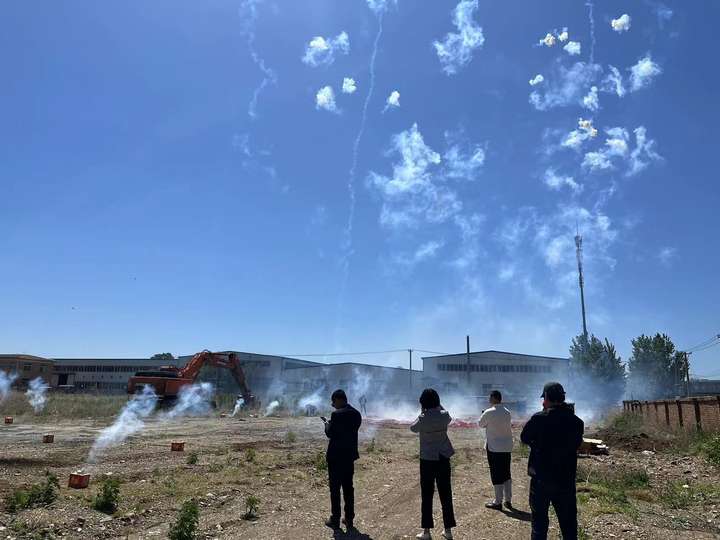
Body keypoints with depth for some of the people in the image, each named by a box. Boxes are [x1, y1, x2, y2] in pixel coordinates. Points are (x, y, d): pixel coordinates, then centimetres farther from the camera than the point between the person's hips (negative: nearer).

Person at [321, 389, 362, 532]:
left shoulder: (337, 414, -18)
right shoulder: (356, 414, 4)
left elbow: (330, 433, -15)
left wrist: (327, 423, 4)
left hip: (336, 456, -7)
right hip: (350, 455, 7)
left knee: (335, 488, 4)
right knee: (348, 487, 14)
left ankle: (335, 519, 10)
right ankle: (349, 519, 19)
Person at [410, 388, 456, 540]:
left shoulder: (423, 419, -16)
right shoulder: (444, 415, -6)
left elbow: (413, 428, 3)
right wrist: (438, 407, 17)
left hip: (427, 459, -3)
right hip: (443, 458, 3)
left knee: (427, 495, 6)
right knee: (445, 493, 11)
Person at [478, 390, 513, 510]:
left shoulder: (488, 413, -15)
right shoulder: (507, 412, 3)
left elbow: (480, 424, -1)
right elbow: (508, 427, 12)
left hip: (494, 448, -6)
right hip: (507, 447, 6)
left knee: (497, 475, 1)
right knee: (506, 474, 14)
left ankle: (498, 502, 7)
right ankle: (508, 501, 20)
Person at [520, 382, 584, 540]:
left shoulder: (539, 418, -16)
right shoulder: (576, 421, -5)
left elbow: (524, 438, -2)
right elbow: (577, 443, 10)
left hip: (541, 477, -3)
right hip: (566, 479, 3)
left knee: (539, 518, 11)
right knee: (568, 521, 15)